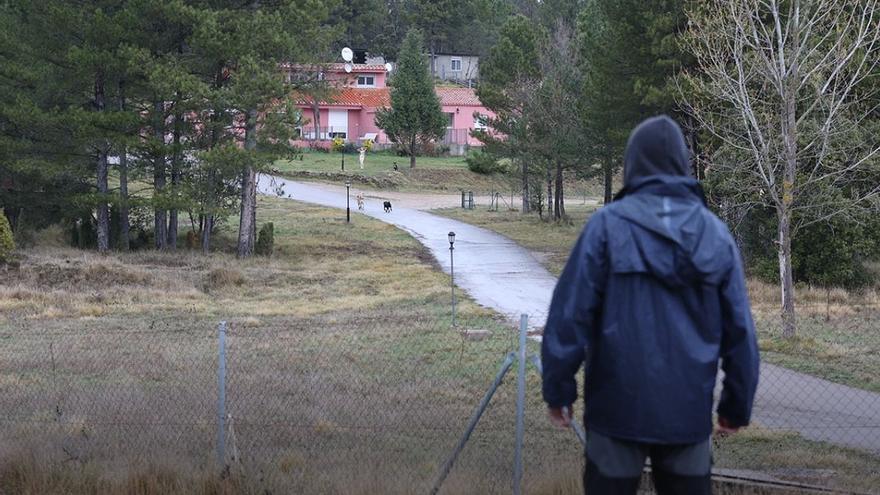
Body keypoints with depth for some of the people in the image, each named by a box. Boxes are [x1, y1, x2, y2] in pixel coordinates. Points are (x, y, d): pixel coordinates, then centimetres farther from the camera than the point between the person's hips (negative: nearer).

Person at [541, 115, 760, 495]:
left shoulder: (608, 225, -5)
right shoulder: (715, 232, 4)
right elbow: (739, 329, 5)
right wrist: (737, 405, 14)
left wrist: (558, 389, -1)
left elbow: (571, 312, -9)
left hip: (617, 406, -3)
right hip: (690, 408, 3)